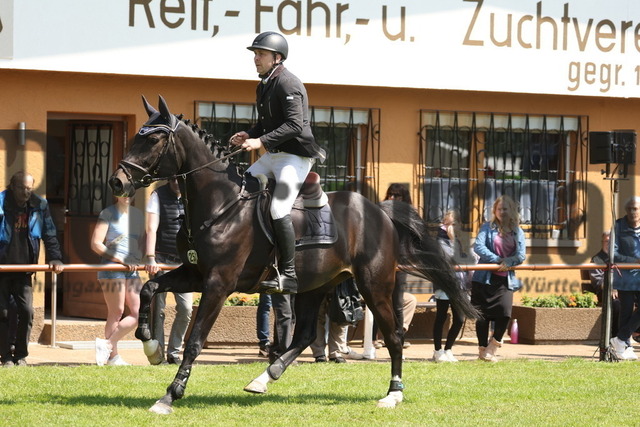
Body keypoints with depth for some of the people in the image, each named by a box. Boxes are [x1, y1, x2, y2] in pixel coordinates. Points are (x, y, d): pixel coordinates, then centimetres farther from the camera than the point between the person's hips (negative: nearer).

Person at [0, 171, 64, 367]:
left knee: (26, 311, -7)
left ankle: (20, 356, 5)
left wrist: (55, 259, -4)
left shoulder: (39, 206, 3)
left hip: (24, 270, 2)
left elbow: (49, 235, 8)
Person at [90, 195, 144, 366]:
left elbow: (142, 242, 23)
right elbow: (96, 244, -9)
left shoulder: (137, 214, 16)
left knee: (138, 313, -2)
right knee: (116, 313, -6)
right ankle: (113, 356, 1)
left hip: (132, 270, 7)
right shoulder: (108, 214, -2)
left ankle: (107, 344, 3)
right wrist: (122, 261, -15)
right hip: (112, 268, -7)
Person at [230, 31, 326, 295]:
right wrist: (249, 135, 3)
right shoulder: (264, 86, 15)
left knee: (278, 210, -19)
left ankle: (289, 276, -16)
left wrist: (261, 142, -28)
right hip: (273, 155, 10)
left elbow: (295, 125, -24)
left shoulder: (288, 84, -16)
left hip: (296, 156, -10)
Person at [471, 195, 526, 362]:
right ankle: (482, 349, 16)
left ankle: (491, 348, 4)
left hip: (505, 280, 2)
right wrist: (497, 260, -19)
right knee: (482, 314, 1)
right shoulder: (487, 228, 4)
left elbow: (521, 255, 1)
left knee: (504, 312, -14)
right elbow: (478, 246, -11)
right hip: (485, 278, -2)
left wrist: (507, 262, -19)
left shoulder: (518, 232, 12)